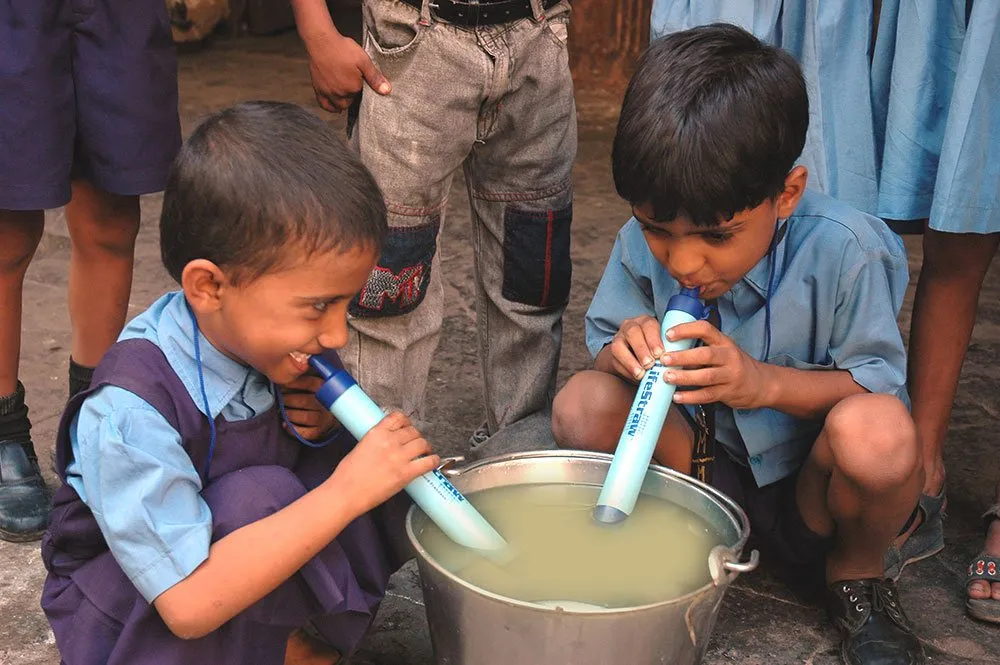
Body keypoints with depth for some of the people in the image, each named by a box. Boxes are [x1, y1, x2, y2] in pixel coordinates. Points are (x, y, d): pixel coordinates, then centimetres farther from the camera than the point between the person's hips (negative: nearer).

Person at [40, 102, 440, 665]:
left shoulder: (269, 339, -12)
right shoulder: (131, 412, -32)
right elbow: (190, 605, -36)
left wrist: (329, 427, -18)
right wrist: (345, 491, -38)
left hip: (227, 542, 6)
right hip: (123, 614, -6)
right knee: (260, 494, -34)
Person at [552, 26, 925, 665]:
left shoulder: (843, 250, -22)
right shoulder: (645, 243, -13)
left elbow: (880, 382, -17)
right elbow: (603, 342, -3)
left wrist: (765, 381, -35)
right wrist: (624, 352, -29)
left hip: (807, 487, -2)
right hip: (706, 461, 2)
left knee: (878, 432, -37)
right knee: (583, 404, -24)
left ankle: (857, 574, -2)